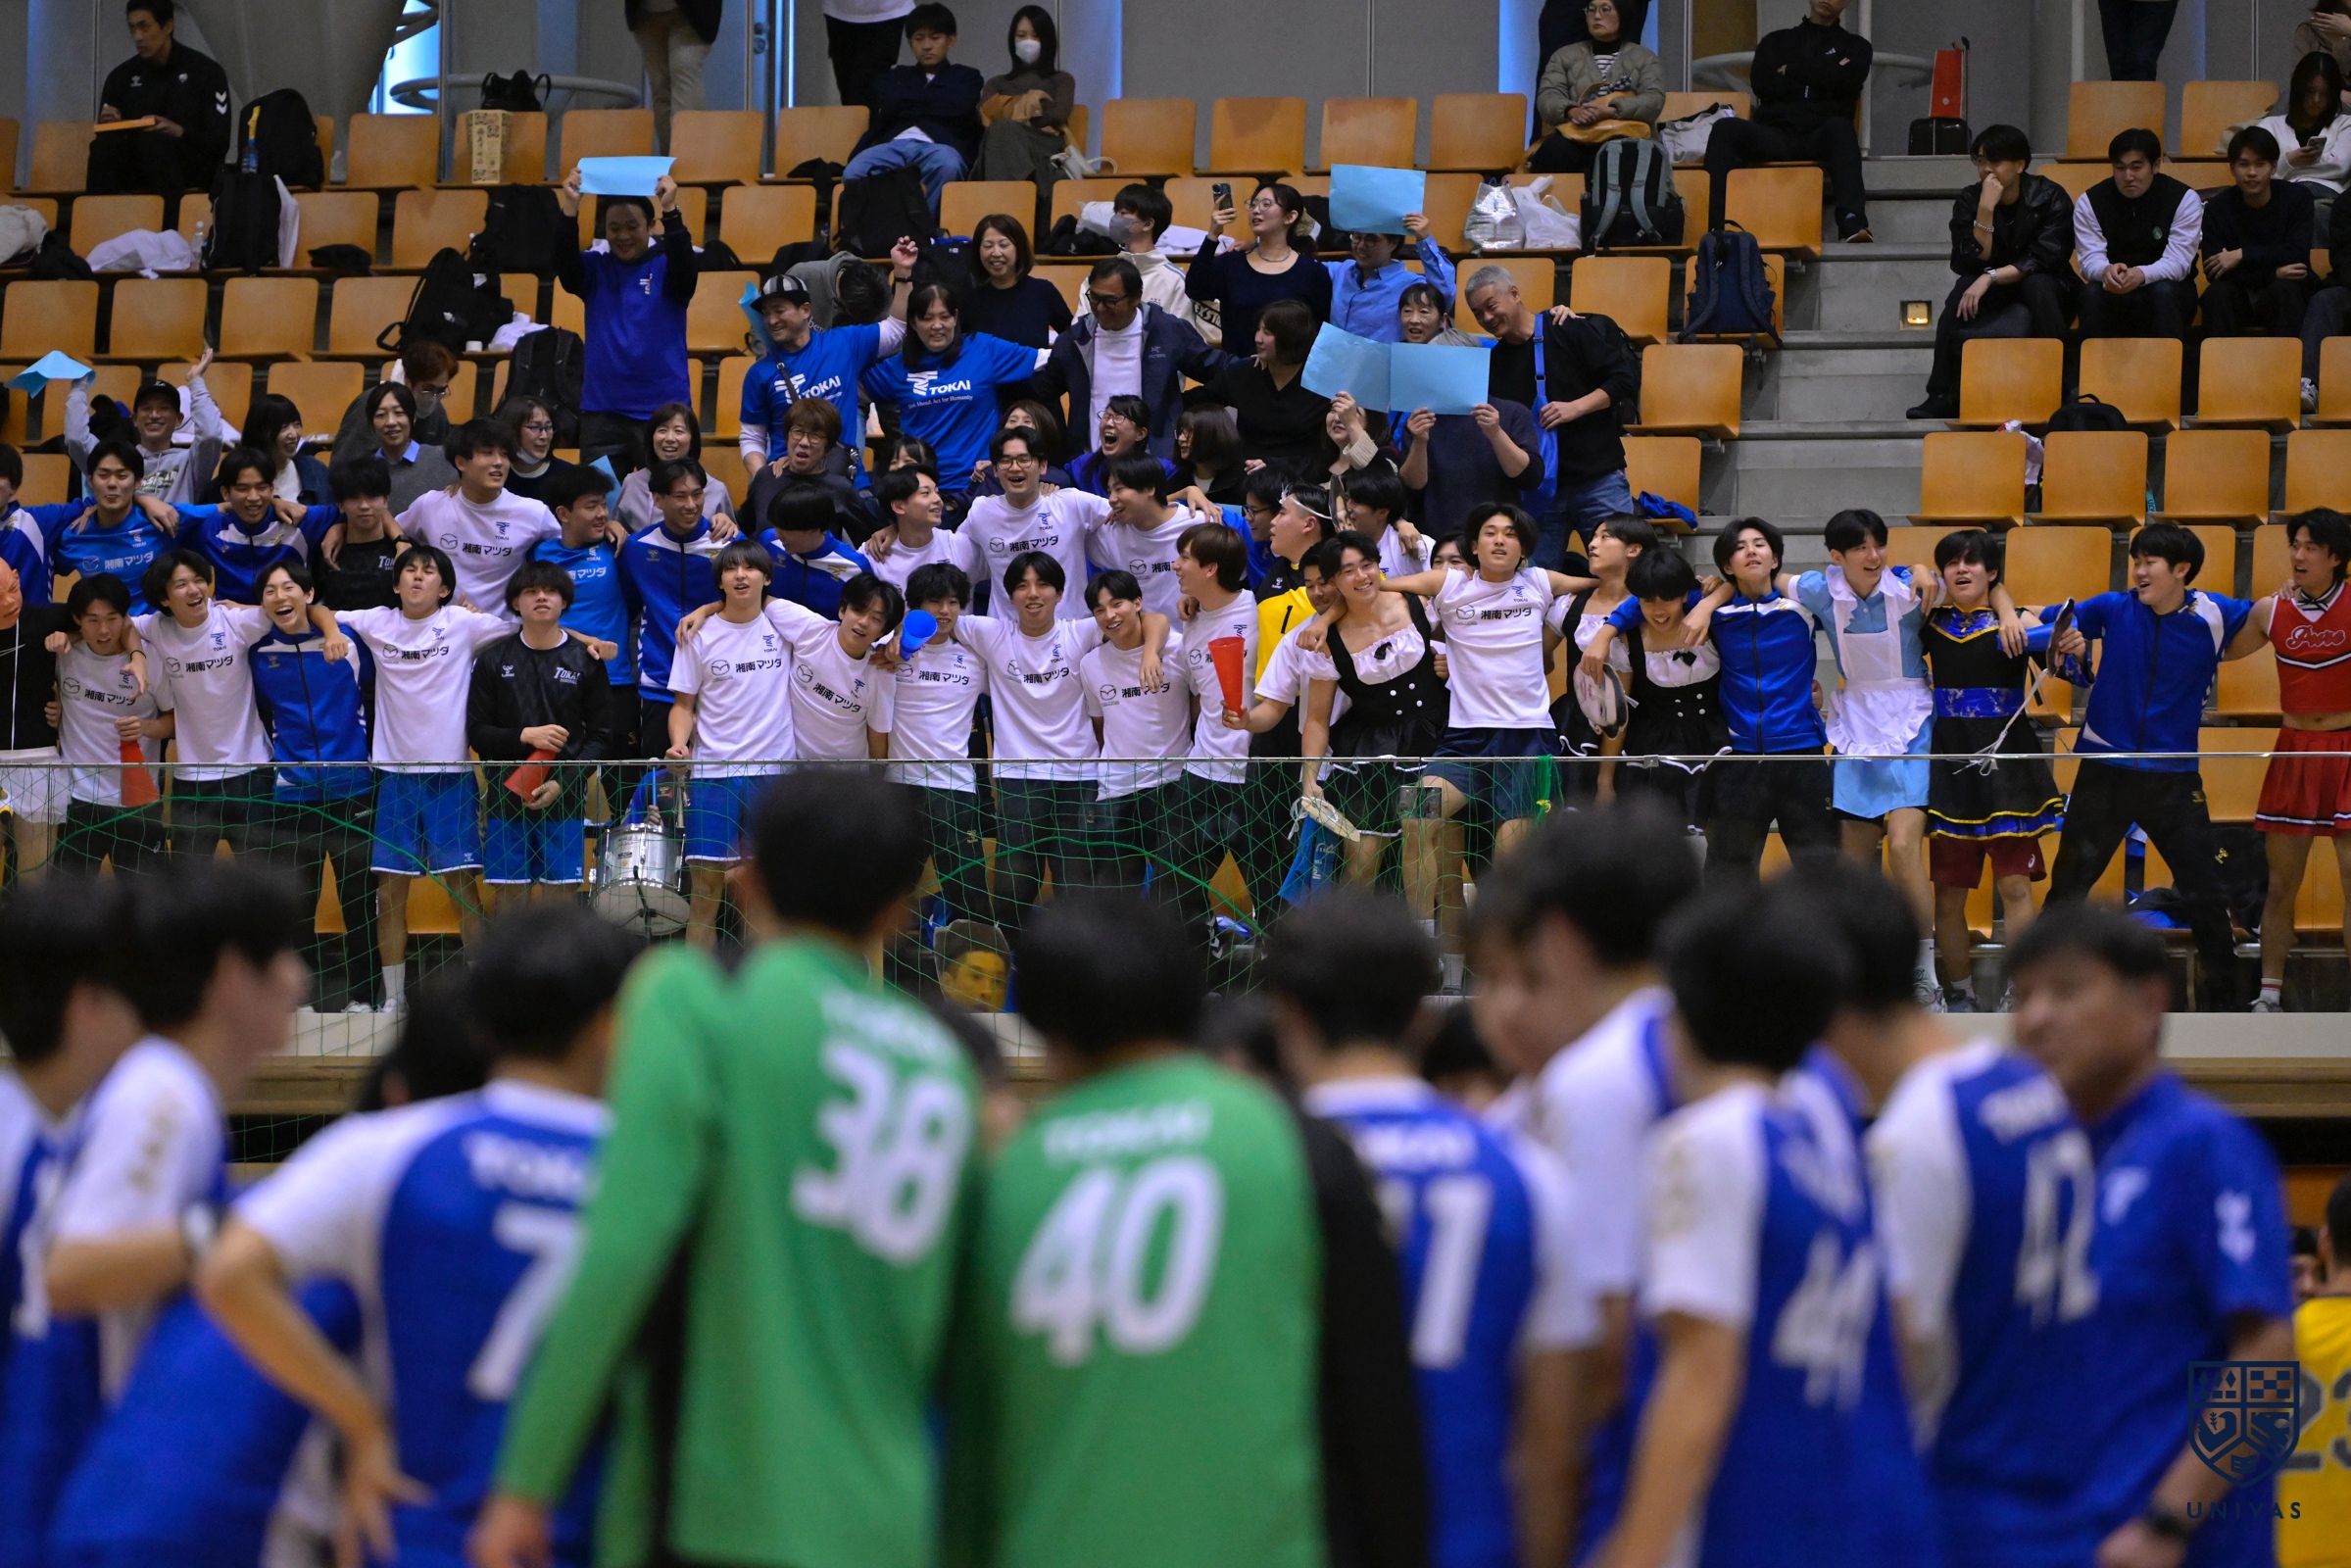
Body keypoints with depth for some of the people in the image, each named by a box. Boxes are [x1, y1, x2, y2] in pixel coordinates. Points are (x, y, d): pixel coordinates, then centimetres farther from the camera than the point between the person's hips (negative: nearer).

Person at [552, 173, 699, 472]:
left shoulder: (665, 268, 1)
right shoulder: (594, 269, 7)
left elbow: (684, 265, -20)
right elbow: (564, 265, -11)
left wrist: (670, 211, -31)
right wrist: (569, 211, -25)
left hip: (662, 408, -2)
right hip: (602, 410, 2)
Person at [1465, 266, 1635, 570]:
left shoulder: (1570, 332, -3)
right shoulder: (1493, 361, 12)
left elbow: (1627, 378, -7)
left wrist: (1576, 407, -15)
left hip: (1598, 479, -4)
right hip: (1536, 492, 4)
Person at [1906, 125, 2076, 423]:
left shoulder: (2049, 197, -11)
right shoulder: (1968, 202, -5)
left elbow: (2044, 259, -21)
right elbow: (1968, 264, -16)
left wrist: (1992, 277, -30)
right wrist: (1986, 210, -26)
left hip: (2047, 294, -2)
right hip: (1993, 297, 2)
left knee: (2036, 283, -35)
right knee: (1965, 287, -29)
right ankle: (1943, 395, -32)